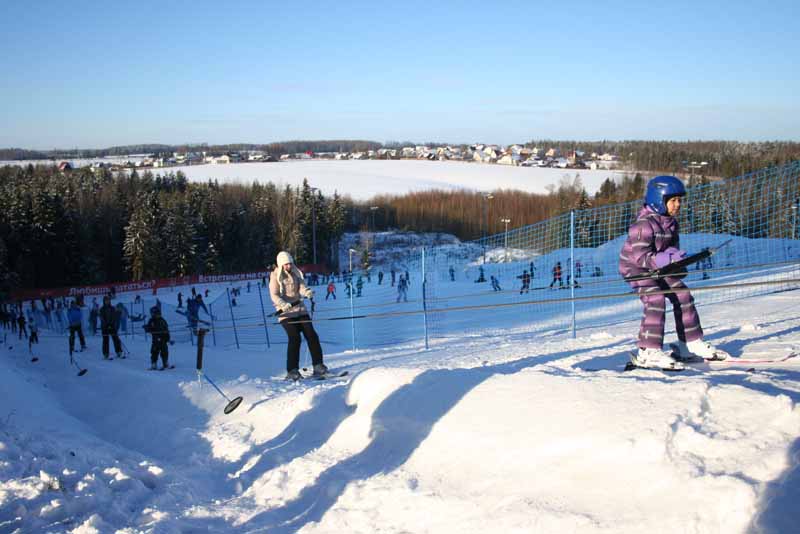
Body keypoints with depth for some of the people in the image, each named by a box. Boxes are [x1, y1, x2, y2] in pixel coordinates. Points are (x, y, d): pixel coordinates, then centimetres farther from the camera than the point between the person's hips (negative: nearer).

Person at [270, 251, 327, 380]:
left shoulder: (296, 273, 10)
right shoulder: (276, 277, -5)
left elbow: (302, 288, -1)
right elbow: (274, 295, -13)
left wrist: (308, 292, -25)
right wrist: (284, 305, -32)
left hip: (300, 309, 5)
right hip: (286, 311, -5)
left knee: (311, 335, -3)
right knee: (295, 338, -16)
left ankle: (318, 366, 3)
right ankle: (292, 371, -10)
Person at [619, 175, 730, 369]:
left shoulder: (671, 222, 1)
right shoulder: (643, 224, -27)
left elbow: (673, 244, 8)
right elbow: (640, 256, -31)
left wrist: (675, 255, -17)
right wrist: (667, 259, -38)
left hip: (658, 267, 9)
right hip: (635, 268, -9)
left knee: (682, 295, 6)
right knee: (656, 300, -25)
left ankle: (691, 343, 19)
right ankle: (648, 352, -25)